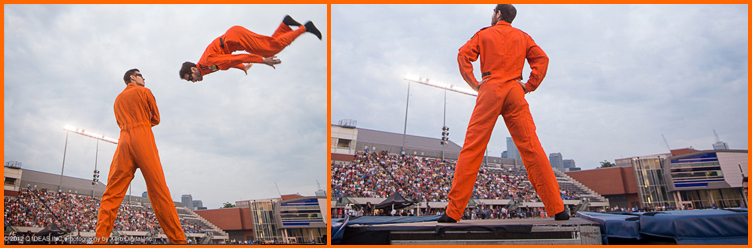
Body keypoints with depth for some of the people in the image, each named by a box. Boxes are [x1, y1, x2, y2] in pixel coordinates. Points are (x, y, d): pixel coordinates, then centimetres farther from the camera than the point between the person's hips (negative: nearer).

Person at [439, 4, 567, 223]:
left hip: (490, 90, -2)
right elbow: (541, 59, 7)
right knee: (531, 148, 0)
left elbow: (463, 55, 0)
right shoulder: (523, 37, 20)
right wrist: (529, 86, 6)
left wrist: (474, 84, 2)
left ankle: (453, 211, -9)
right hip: (515, 91, 2)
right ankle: (557, 209, -2)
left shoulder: (484, 34, 14)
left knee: (471, 149, -5)